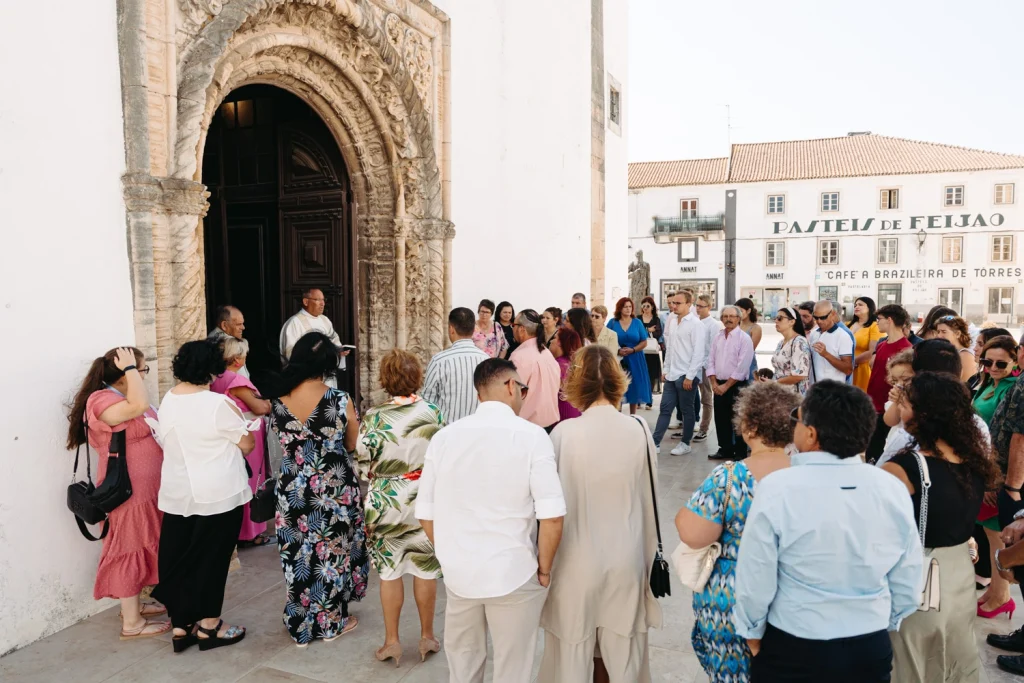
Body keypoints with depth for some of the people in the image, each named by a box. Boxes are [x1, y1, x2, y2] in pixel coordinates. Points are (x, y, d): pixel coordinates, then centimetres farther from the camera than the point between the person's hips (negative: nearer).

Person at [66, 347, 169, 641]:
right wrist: (130, 368, -29)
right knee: (129, 550, 0)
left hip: (144, 489, 10)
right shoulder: (102, 400, -20)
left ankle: (133, 604, 34)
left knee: (139, 548, 19)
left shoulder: (125, 397, 10)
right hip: (127, 492, -10)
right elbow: (138, 407, -39)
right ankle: (132, 623, 10)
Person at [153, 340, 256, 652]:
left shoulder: (167, 401, 2)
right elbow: (247, 444, -10)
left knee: (177, 557, 13)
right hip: (217, 494, -6)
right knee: (211, 558, 6)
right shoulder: (218, 404, -19)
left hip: (177, 493, 6)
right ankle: (208, 626, 16)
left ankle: (181, 625, 23)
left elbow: (169, 442, 15)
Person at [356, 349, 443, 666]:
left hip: (386, 501, -1)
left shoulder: (374, 417, -13)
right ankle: (427, 637, 28)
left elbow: (363, 465, -8)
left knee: (389, 570, 13)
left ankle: (392, 641, 24)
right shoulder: (432, 413, -9)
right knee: (425, 568, 14)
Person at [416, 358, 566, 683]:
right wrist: (543, 569, -2)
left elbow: (426, 514, 2)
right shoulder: (531, 436, -13)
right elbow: (551, 517, -17)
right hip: (514, 574, -3)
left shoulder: (443, 437, -2)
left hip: (458, 574, 4)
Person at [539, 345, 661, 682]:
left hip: (577, 561, -2)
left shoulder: (564, 433, -17)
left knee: (574, 653, 15)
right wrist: (649, 557, 13)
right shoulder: (639, 430, -10)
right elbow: (650, 498, -1)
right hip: (626, 559, 2)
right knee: (625, 655, 18)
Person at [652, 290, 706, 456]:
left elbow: (699, 353, -15)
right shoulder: (672, 321, 9)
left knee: (687, 410, 6)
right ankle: (655, 443, 11)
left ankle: (685, 443, 20)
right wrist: (666, 370, 14)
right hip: (672, 374, 6)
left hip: (687, 375, -6)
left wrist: (689, 377, -16)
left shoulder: (696, 324, -12)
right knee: (665, 409, 8)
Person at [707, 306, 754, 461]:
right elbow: (711, 361, 9)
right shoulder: (717, 337, 9)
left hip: (737, 386, -6)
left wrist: (726, 385, -13)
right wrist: (714, 383, -2)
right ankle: (725, 450, 24)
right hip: (719, 386, 6)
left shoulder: (744, 339, -9)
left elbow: (742, 367, -15)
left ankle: (740, 454, 12)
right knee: (721, 419, 12)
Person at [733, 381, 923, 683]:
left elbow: (755, 579, -14)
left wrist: (752, 633, 4)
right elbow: (908, 582, 1)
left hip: (792, 650, -3)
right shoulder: (894, 489, -10)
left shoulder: (777, 489, -22)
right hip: (871, 649, 3)